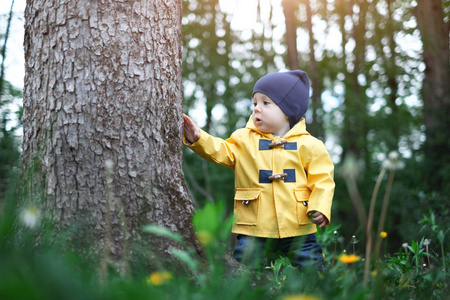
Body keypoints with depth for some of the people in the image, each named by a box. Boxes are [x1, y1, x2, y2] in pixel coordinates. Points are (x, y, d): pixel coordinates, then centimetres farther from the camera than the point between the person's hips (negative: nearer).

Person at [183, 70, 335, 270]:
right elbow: (220, 151, -3)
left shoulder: (308, 145, 1)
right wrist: (198, 139, -19)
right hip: (254, 231, 1)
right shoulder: (244, 140, 7)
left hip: (298, 229, 0)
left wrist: (319, 207, -12)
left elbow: (322, 179, 1)